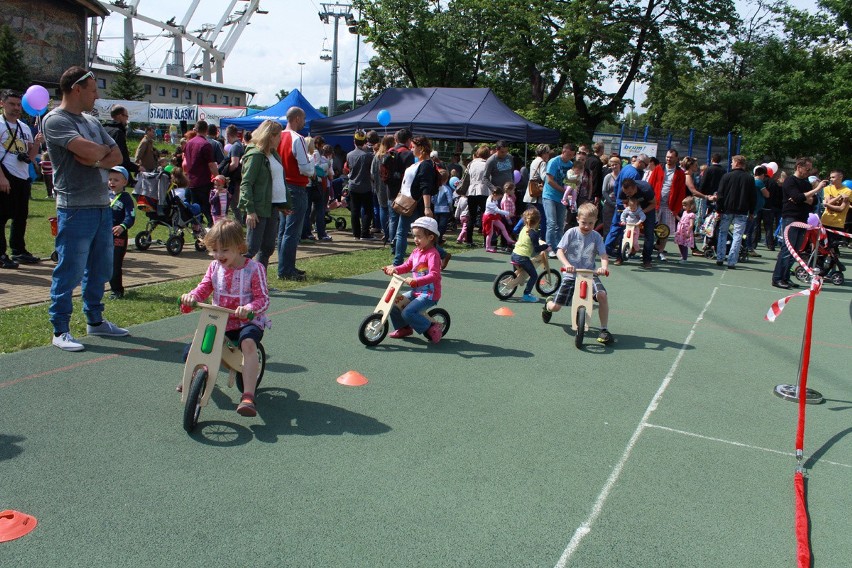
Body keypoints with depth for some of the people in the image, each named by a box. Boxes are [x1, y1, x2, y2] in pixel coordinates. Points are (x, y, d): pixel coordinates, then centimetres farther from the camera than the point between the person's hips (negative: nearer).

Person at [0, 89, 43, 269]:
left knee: (21, 216, 14)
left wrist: (37, 143, -2)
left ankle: (18, 251, 25)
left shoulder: (24, 127, 16)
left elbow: (30, 156, 17)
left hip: (23, 177, 7)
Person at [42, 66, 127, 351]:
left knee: (100, 269, 15)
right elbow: (88, 150, -22)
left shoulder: (92, 121, 18)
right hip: (76, 207, -8)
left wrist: (96, 160, -8)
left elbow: (117, 157, 12)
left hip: (102, 205, 8)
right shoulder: (55, 120, -7)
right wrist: (104, 149, -1)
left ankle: (95, 320, 28)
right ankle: (60, 330, 5)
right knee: (70, 272, -3)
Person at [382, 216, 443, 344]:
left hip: (429, 294, -9)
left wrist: (416, 281, -43)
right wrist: (394, 269, -7)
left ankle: (431, 329, -7)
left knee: (408, 312, -23)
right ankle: (403, 328, 26)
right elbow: (407, 266, 13)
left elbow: (434, 275, -30)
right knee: (393, 304, 8)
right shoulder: (416, 251, 8)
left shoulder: (432, 254, -19)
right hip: (416, 291, 9)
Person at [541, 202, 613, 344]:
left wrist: (604, 267, -30)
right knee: (555, 307, -5)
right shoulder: (571, 233, -5)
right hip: (571, 275, -1)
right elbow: (560, 251, -11)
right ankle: (549, 302, 36)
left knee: (602, 294, -28)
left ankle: (604, 329, -13)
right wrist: (567, 264, -30)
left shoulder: (596, 236, 0)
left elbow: (604, 255, -7)